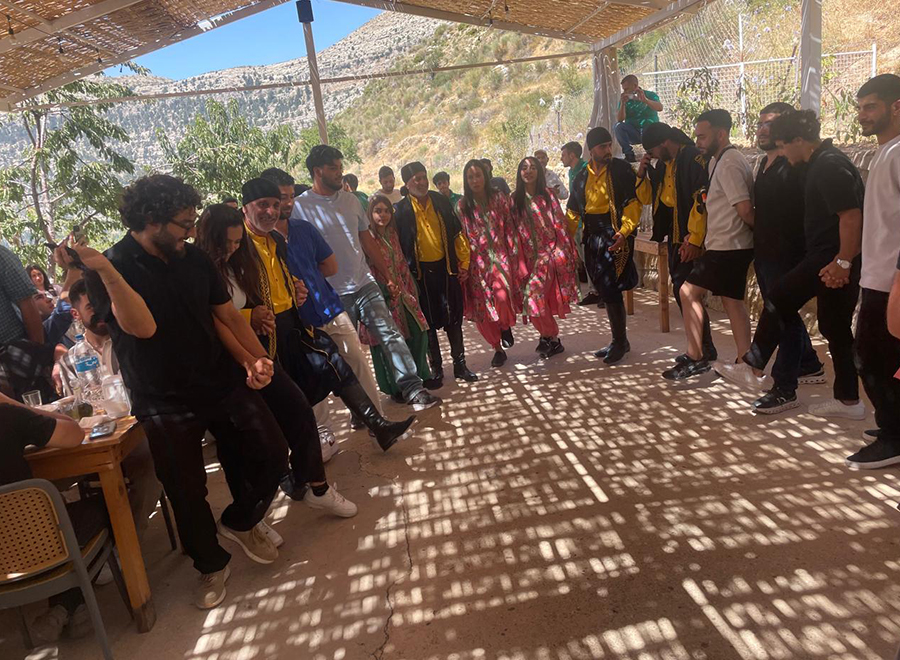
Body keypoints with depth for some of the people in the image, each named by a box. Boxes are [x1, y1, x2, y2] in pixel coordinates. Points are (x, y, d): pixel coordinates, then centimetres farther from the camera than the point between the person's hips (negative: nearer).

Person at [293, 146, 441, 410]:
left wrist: (387, 277, 12)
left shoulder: (350, 200, 8)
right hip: (334, 296, -4)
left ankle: (414, 391, -2)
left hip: (365, 286, 4)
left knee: (391, 335, -5)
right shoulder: (300, 208, -7)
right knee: (349, 356, 6)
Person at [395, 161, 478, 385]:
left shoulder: (440, 201, 4)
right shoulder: (401, 209, -5)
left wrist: (464, 263, 5)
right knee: (428, 321, 7)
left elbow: (457, 233, 8)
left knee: (453, 318, 8)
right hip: (419, 272, -2)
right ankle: (436, 368, 19)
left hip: (446, 267, 2)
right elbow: (398, 244, -2)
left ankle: (460, 364, 21)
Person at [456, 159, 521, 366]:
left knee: (502, 294, -26)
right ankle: (498, 349, 19)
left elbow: (510, 229, 3)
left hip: (500, 256, -1)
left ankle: (506, 327, 6)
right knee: (483, 308, 2)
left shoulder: (499, 198, 4)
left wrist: (514, 255, -4)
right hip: (477, 262, 1)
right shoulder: (462, 206, 4)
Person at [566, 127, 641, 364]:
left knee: (610, 290, -9)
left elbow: (633, 202, -9)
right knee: (605, 291, 9)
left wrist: (623, 231, -22)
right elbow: (573, 211, 18)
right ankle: (619, 341, 21)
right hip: (593, 238, 6)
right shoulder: (583, 176, 13)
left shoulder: (621, 170, -2)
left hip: (615, 237, -6)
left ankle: (620, 342, 6)